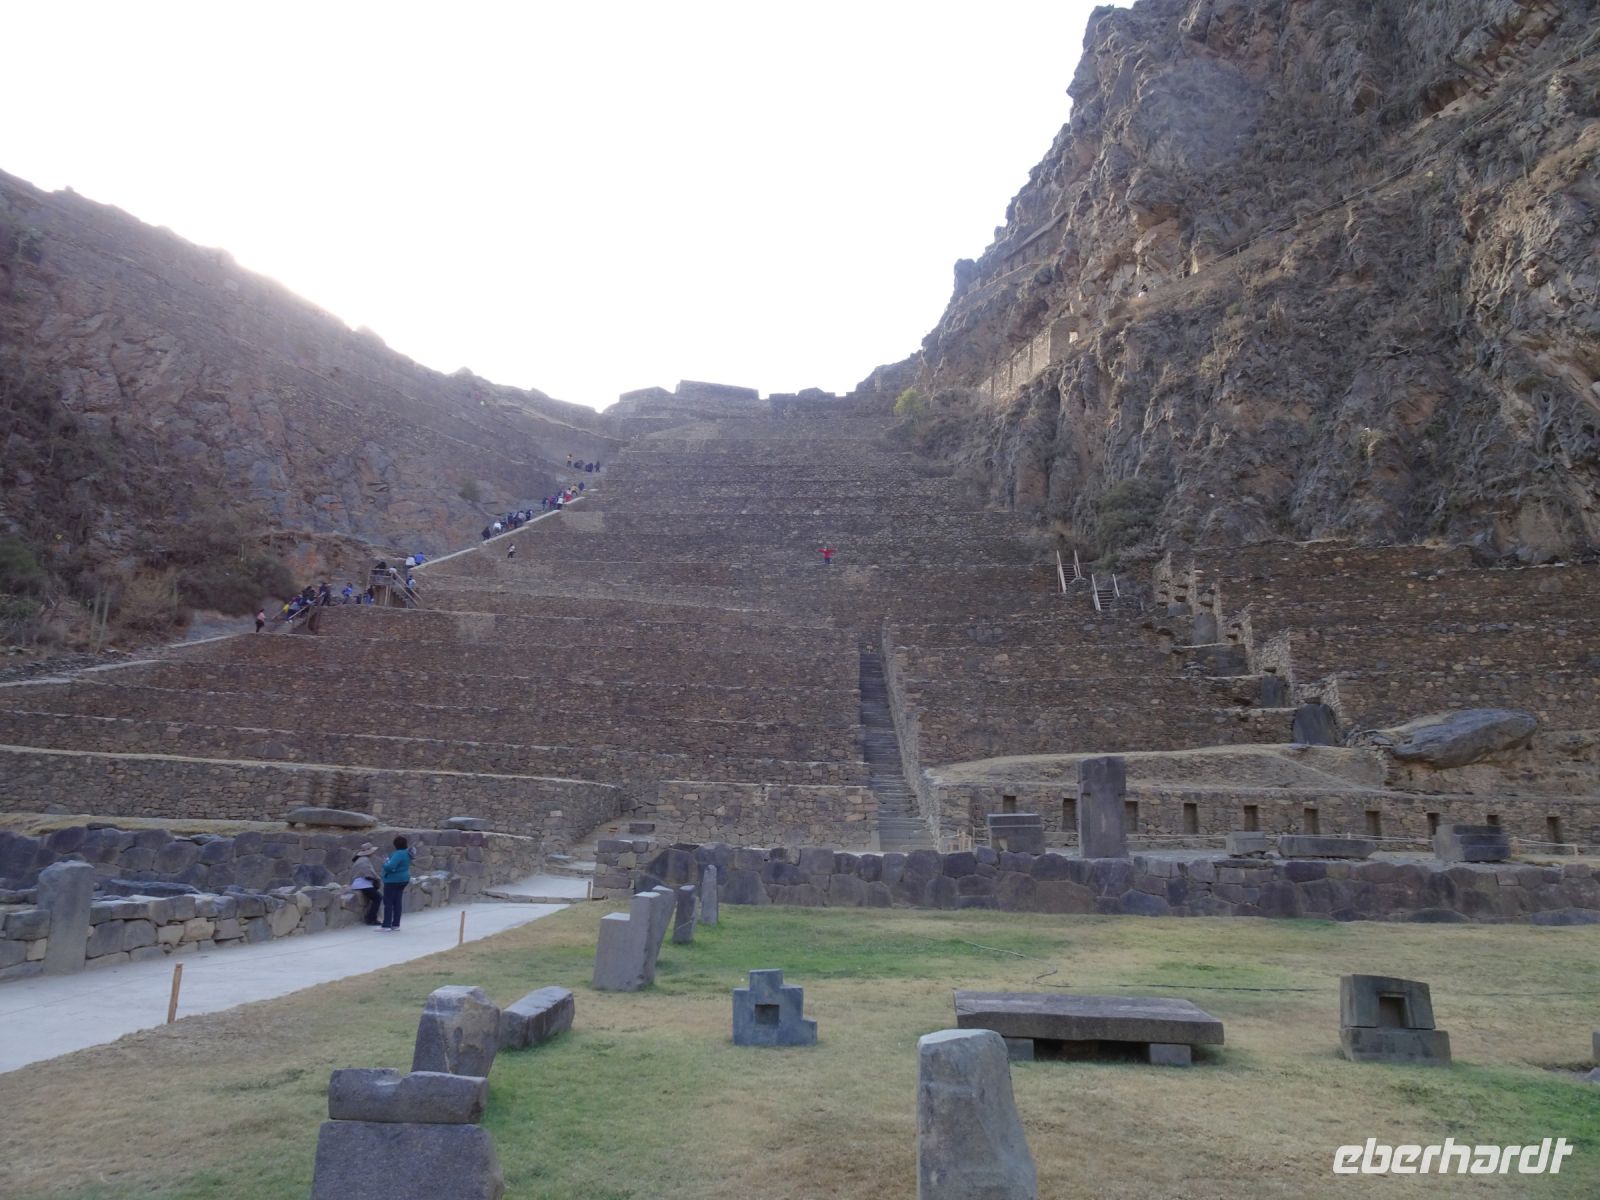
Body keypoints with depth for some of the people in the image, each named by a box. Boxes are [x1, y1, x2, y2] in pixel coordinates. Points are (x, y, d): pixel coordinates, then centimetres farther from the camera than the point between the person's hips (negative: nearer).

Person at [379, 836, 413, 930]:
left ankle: (386, 925, 4)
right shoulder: (407, 853, 6)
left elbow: (390, 867, -34)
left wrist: (385, 862, -13)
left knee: (388, 903, 0)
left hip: (393, 880, -9)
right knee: (397, 902, 13)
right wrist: (389, 860, 7)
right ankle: (396, 925, 16)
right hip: (403, 879, 9)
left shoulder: (398, 854, -24)